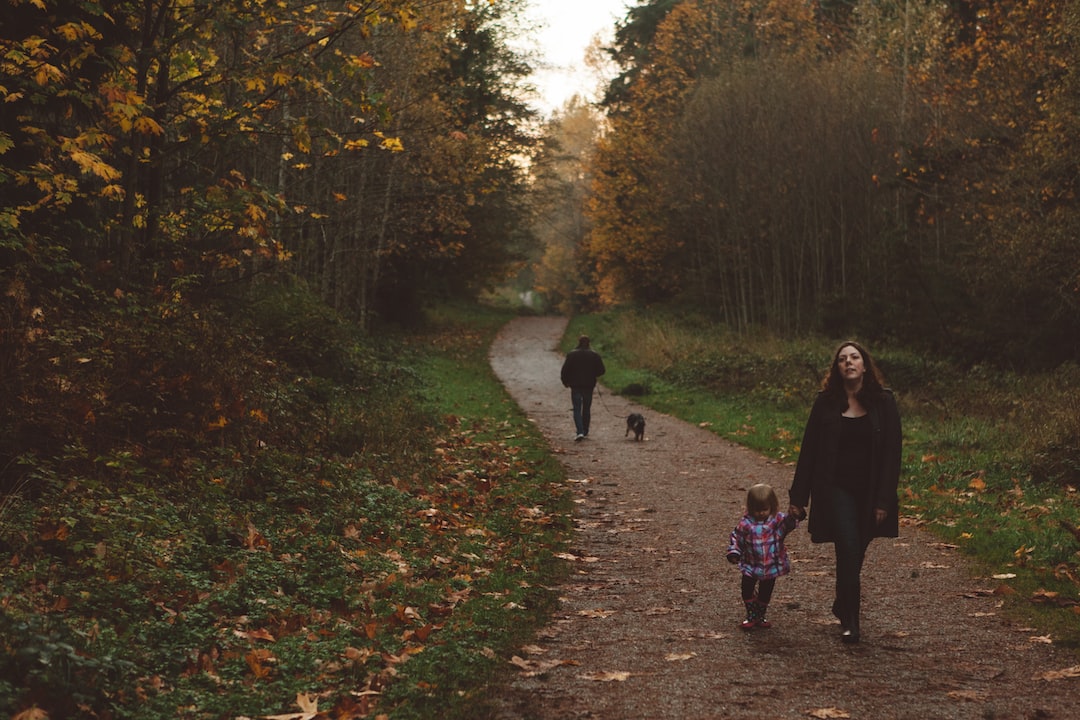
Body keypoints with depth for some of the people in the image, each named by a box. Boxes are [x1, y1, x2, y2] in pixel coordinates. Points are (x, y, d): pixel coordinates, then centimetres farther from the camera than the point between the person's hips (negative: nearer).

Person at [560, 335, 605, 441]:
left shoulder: (571, 354, -7)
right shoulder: (594, 355, -1)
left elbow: (565, 370, -8)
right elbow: (601, 370, -1)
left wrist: (565, 382, 7)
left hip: (576, 386, -2)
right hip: (589, 385, 2)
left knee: (577, 409, -1)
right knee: (587, 409, 14)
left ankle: (580, 432, -17)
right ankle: (585, 432, 21)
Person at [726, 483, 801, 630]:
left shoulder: (778, 520, -8)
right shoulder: (746, 523, -9)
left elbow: (788, 524, -26)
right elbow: (736, 538, -2)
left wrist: (793, 517, -47)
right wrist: (733, 553, -13)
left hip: (772, 566, 1)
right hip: (751, 566, -1)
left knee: (765, 593, 13)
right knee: (747, 590, -2)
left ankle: (760, 615, 31)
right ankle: (751, 615, 15)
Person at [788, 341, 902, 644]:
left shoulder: (883, 402, -1)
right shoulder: (826, 402, 0)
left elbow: (892, 453, -3)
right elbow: (809, 449, 3)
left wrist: (884, 500, -9)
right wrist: (798, 497, 2)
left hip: (869, 493, 1)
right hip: (835, 489, -1)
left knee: (855, 554, 12)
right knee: (848, 549, -14)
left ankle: (843, 606, 36)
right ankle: (850, 620, -4)